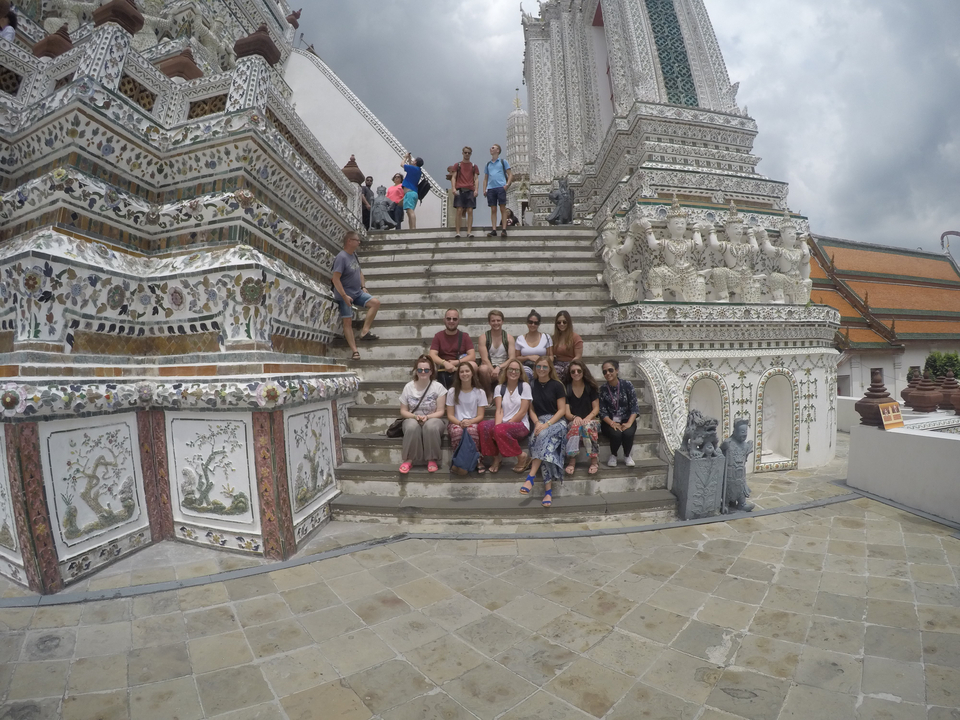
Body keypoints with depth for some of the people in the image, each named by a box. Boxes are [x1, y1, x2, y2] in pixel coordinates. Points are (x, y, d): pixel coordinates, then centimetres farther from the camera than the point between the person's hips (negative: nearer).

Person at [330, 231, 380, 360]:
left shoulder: (354, 254, 7)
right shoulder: (341, 257, -17)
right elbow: (336, 278, -22)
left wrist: (363, 286, 9)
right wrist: (344, 296, -25)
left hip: (358, 293, 8)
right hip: (345, 295, -8)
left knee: (375, 302, -8)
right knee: (348, 321, -5)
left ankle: (365, 331, -8)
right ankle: (355, 351, -3)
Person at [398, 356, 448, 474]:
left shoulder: (438, 387, -4)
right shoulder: (408, 387, 2)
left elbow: (440, 411, -5)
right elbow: (403, 411, 4)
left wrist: (427, 417, -23)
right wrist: (415, 416, -16)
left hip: (433, 419, -1)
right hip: (412, 419, 1)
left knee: (431, 426, -38)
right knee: (412, 427, -36)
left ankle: (432, 460, -23)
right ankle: (409, 459, -24)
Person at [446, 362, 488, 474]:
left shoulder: (480, 392, 7)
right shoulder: (452, 392, 8)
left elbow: (480, 416, 3)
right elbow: (450, 415, 4)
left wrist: (470, 421, -18)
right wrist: (460, 422, -17)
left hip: (473, 423, 0)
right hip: (456, 423, 0)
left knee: (471, 429, -38)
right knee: (457, 431, -37)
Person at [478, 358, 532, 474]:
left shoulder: (524, 386, 1)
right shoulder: (499, 388, 11)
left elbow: (523, 412, -6)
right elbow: (499, 410, -2)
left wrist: (505, 424, -15)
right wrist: (497, 425, -23)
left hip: (520, 424, -3)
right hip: (503, 424, 4)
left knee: (500, 429, -35)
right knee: (483, 425, -27)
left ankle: (522, 457, -14)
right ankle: (496, 457, -8)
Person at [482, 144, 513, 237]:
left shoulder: (503, 161, 11)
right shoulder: (488, 164, 22)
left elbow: (510, 174, 6)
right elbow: (485, 178, 22)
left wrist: (507, 184, -10)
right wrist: (484, 190, 7)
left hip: (501, 187, -4)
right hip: (490, 188, 4)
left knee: (503, 208, -7)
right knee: (493, 210, 0)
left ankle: (504, 230, -9)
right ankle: (493, 230, -1)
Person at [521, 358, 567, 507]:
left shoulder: (557, 385, 2)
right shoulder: (532, 385, 10)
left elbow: (562, 410, -2)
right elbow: (531, 409, 10)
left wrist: (547, 424, -16)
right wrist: (537, 423, -10)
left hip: (557, 421, -2)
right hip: (539, 422, 2)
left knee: (543, 436, -36)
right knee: (546, 445, -29)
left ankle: (531, 477, -34)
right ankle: (548, 490, -33)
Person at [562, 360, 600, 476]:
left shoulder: (591, 386, 6)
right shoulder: (566, 388, 4)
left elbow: (596, 408, 1)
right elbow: (566, 412, -3)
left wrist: (587, 418, -18)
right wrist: (574, 417, -25)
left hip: (590, 420, 0)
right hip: (573, 421, 0)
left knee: (587, 426, -36)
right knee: (576, 425, -37)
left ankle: (594, 460, -26)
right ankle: (572, 460, -34)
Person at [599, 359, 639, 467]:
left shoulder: (627, 385, -5)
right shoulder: (602, 389, -2)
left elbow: (634, 407, -8)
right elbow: (602, 412, -6)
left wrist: (629, 423, -23)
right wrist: (612, 423, -25)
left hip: (626, 420, 0)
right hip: (609, 422, 0)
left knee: (628, 433, -32)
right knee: (616, 434, -32)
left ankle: (627, 455, 1)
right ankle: (613, 455, 1)